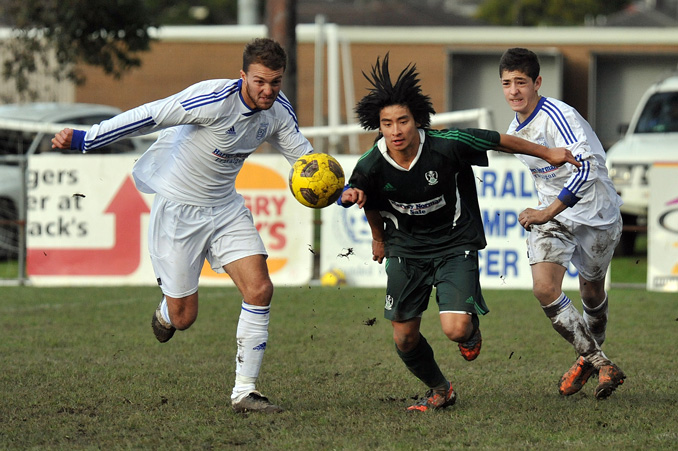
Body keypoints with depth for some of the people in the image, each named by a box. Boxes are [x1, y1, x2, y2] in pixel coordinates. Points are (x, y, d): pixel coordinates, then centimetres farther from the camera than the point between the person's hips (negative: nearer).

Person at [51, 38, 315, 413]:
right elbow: (150, 116, -24)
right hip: (178, 209, -6)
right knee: (183, 317, -1)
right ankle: (165, 311, 39)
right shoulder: (214, 100, -27)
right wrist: (83, 139, -24)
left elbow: (305, 156, 9)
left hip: (226, 209, 6)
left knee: (259, 289, -12)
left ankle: (245, 391, -4)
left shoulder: (278, 110, -5)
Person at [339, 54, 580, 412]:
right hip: (406, 248, 3)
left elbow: (499, 141, -8)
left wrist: (547, 153, 4)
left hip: (455, 245, -3)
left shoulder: (447, 146, -25)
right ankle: (439, 391, 32)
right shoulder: (371, 166, -17)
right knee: (404, 337, 3)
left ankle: (472, 327, 20)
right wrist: (378, 238, 24)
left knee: (455, 328, -20)